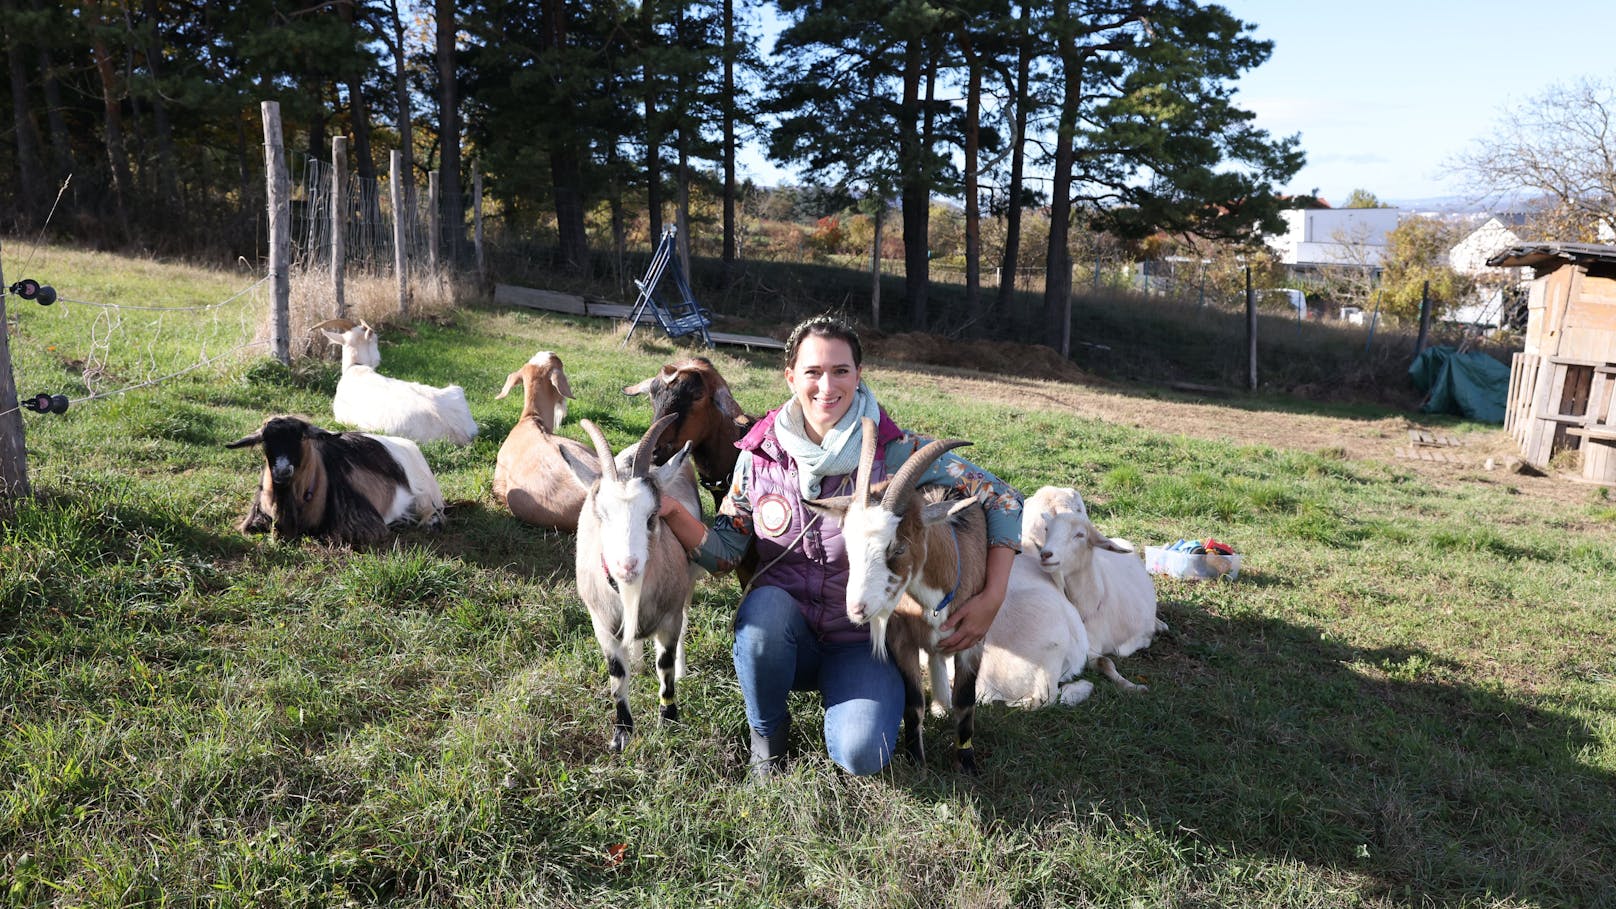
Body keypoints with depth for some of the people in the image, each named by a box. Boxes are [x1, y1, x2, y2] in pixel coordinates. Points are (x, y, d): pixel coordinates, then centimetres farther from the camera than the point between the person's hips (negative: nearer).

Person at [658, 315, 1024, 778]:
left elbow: (1001, 500, -7)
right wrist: (672, 511, -19)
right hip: (780, 633, 2)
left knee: (863, 756, -25)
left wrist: (991, 599, -15)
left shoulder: (899, 454, -12)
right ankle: (767, 730, -3)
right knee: (764, 606, -34)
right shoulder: (761, 455, -4)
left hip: (861, 641, -1)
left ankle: (842, 693, 12)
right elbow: (723, 551, 0)